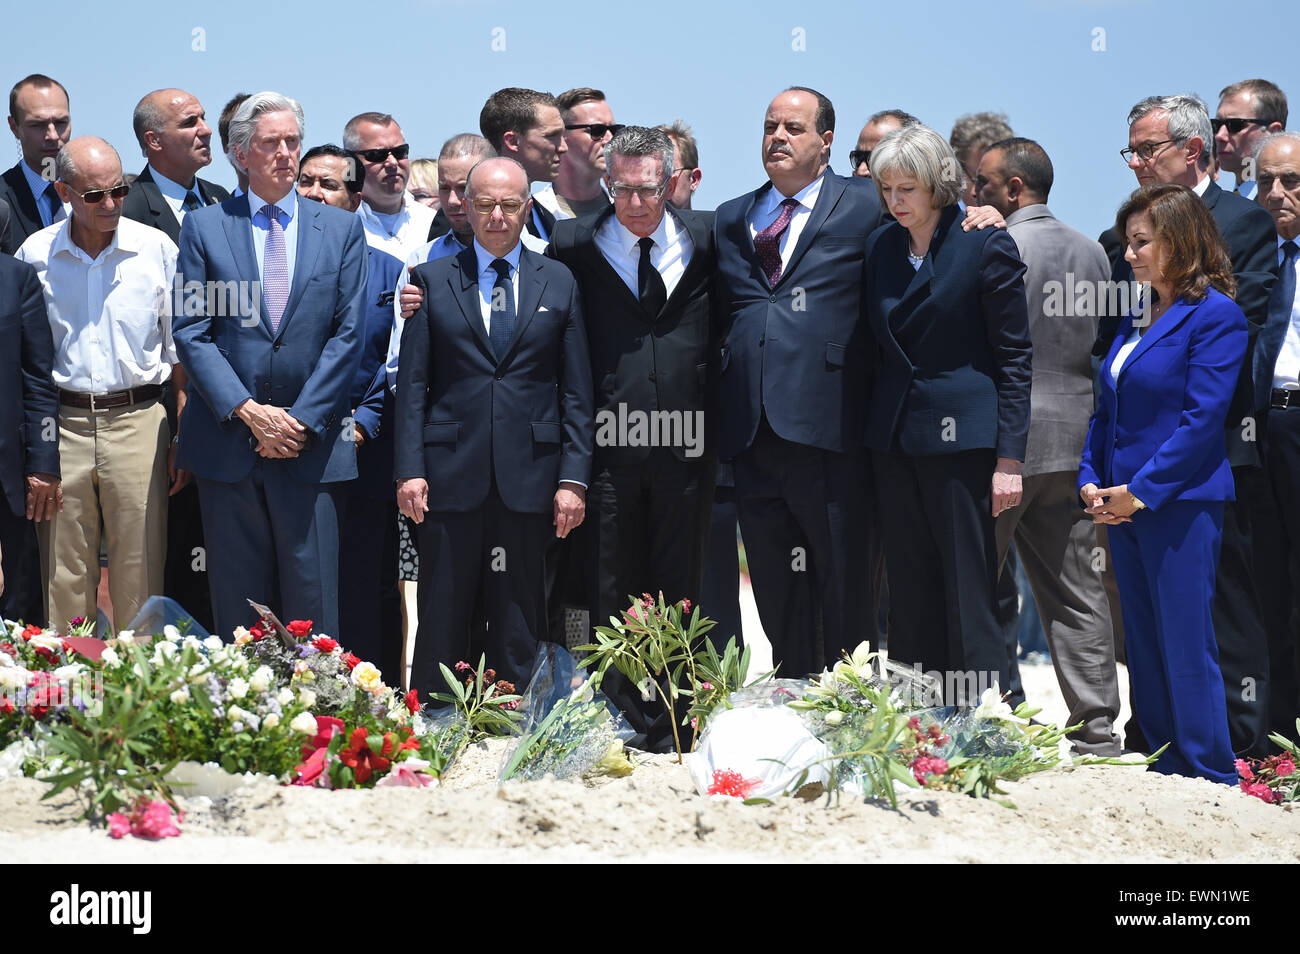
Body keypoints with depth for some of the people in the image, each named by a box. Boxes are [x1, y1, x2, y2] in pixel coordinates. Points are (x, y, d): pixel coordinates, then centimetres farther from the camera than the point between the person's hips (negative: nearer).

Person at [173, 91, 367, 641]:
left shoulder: (341, 230, 9)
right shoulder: (204, 227, 7)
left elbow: (348, 334, 3)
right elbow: (191, 333, 1)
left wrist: (302, 420, -8)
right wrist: (248, 411, -10)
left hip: (312, 443, 0)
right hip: (226, 440, 0)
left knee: (312, 600, -1)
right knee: (237, 601, 5)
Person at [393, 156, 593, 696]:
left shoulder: (558, 282, 10)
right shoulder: (432, 279, 8)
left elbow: (576, 389, 7)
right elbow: (412, 383, 5)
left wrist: (574, 477, -1)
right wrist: (410, 469, -4)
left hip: (528, 478, 1)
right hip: (450, 471, 0)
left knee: (520, 628, 4)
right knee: (442, 622, 3)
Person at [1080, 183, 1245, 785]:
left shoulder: (1215, 317, -9)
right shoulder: (1136, 320, 15)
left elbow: (1202, 419, -15)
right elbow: (1107, 411, 17)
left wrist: (1139, 492, -17)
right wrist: (1091, 481, 2)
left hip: (1180, 504, -8)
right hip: (1122, 504, 8)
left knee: (1187, 650, -5)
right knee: (1144, 646, 11)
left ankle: (1213, 779, 3)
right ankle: (1166, 775, 20)